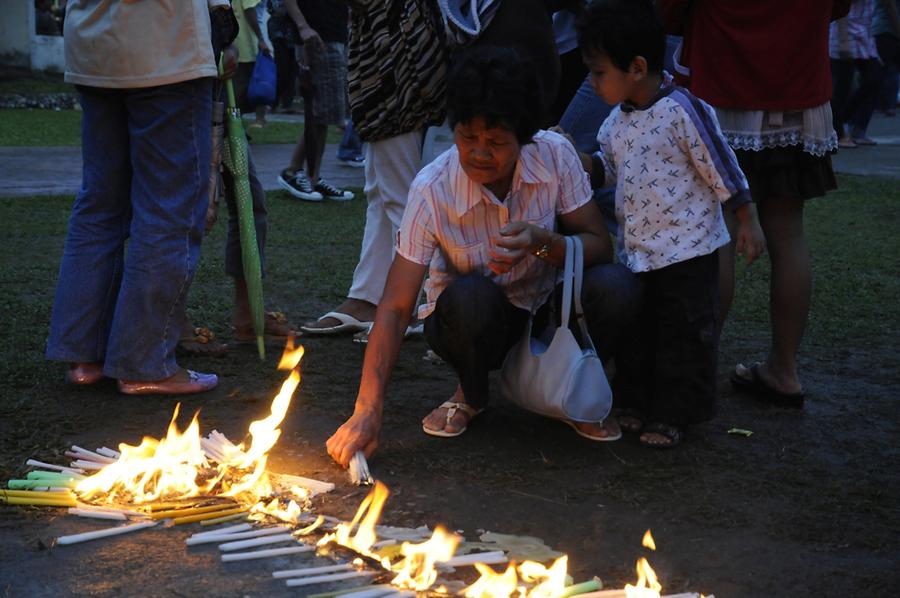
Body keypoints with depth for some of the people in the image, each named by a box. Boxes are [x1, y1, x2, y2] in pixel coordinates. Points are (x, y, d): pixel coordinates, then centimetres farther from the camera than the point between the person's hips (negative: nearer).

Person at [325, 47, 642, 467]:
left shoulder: (554, 155, -18)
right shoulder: (431, 191, -24)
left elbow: (600, 246, -12)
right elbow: (395, 307, -24)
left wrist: (543, 242, -34)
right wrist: (368, 411, -32)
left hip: (548, 311, 2)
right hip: (470, 322, -2)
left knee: (614, 285, -28)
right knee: (471, 295, -37)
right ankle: (471, 395, -3)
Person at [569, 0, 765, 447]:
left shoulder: (682, 112, -19)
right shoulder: (619, 118, 4)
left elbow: (722, 169, -14)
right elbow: (607, 167, 17)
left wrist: (748, 223, -10)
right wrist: (574, 159, -2)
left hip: (686, 249, -8)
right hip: (635, 249, 8)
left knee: (685, 335, 4)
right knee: (634, 331, 16)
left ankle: (676, 415, 16)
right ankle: (636, 404, 30)